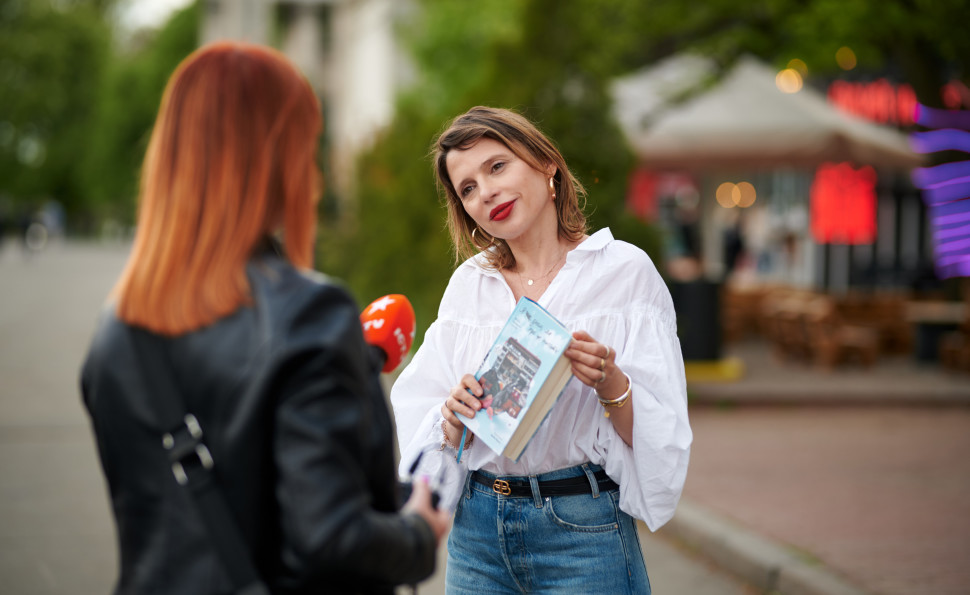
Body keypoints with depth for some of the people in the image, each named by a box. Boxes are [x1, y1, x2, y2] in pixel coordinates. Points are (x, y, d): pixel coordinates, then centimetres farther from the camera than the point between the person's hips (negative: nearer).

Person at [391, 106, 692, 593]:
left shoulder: (624, 270, -5)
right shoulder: (468, 283, 8)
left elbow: (661, 434, -7)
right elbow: (420, 421, 8)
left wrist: (610, 385, -25)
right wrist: (455, 415, -12)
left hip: (582, 532, -4)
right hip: (476, 528, 4)